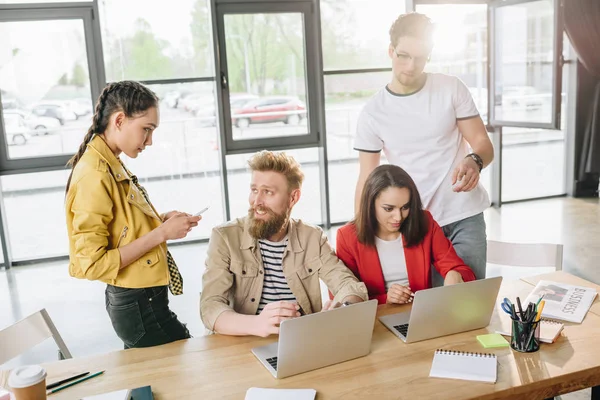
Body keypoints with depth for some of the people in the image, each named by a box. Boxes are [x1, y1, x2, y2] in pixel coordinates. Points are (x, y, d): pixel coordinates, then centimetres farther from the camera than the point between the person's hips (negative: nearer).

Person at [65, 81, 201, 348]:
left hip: (135, 301, 9)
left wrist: (160, 221, 0)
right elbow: (92, 264, -24)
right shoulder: (95, 177, -22)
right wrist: (162, 233, -22)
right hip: (139, 307, -9)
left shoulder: (111, 166, 5)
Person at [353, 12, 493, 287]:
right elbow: (367, 181, 0)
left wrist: (474, 161, -27)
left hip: (465, 216, 0)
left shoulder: (452, 89, -1)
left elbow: (483, 143, -2)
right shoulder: (372, 113, -2)